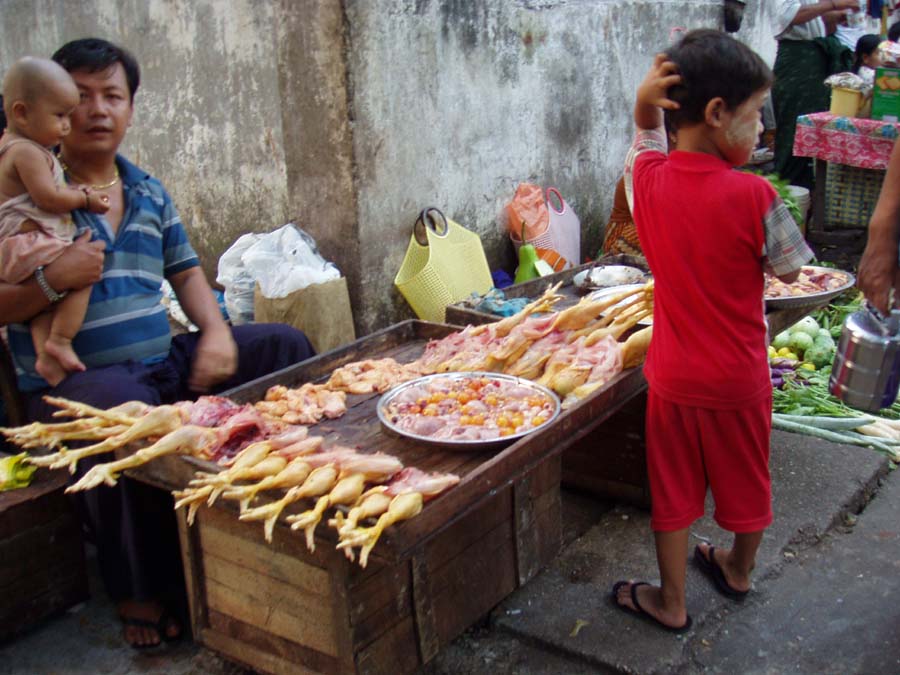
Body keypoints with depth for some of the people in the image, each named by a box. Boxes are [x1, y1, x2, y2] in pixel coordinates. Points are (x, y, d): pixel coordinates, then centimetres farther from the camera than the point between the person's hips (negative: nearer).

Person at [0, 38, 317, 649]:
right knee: (127, 408, -41)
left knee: (285, 344, -1)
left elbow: (186, 272, 17)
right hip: (71, 381, -6)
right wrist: (54, 281, -23)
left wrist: (216, 332, -1)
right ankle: (139, 591, -19)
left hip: (165, 363, 7)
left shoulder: (150, 194, 15)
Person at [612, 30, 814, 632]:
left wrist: (645, 103, -8)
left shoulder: (648, 180, -10)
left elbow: (648, 138, 13)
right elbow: (788, 270, -7)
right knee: (745, 481, 23)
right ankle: (739, 571, 46)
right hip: (739, 378, -2)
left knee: (674, 488, 16)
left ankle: (671, 601, 30)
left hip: (673, 378, 2)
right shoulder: (753, 195, -21)